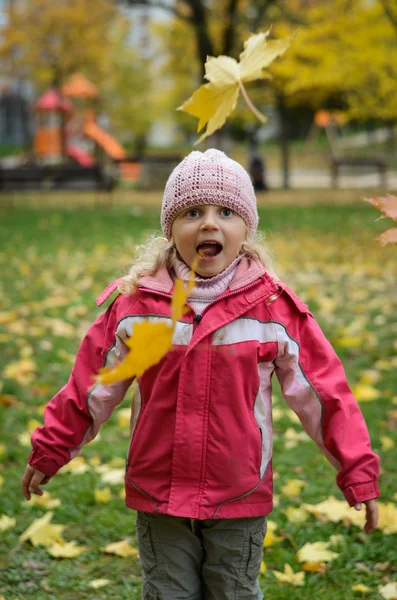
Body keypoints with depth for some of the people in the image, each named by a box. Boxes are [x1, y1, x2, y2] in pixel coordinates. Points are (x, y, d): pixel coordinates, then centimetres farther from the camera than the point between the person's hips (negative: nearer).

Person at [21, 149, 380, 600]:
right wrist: (49, 453, 11)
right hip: (158, 498, 1)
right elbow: (90, 386, 5)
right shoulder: (136, 304, -5)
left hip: (240, 501, -1)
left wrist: (358, 475, -4)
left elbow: (325, 392, -3)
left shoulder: (274, 308, -7)